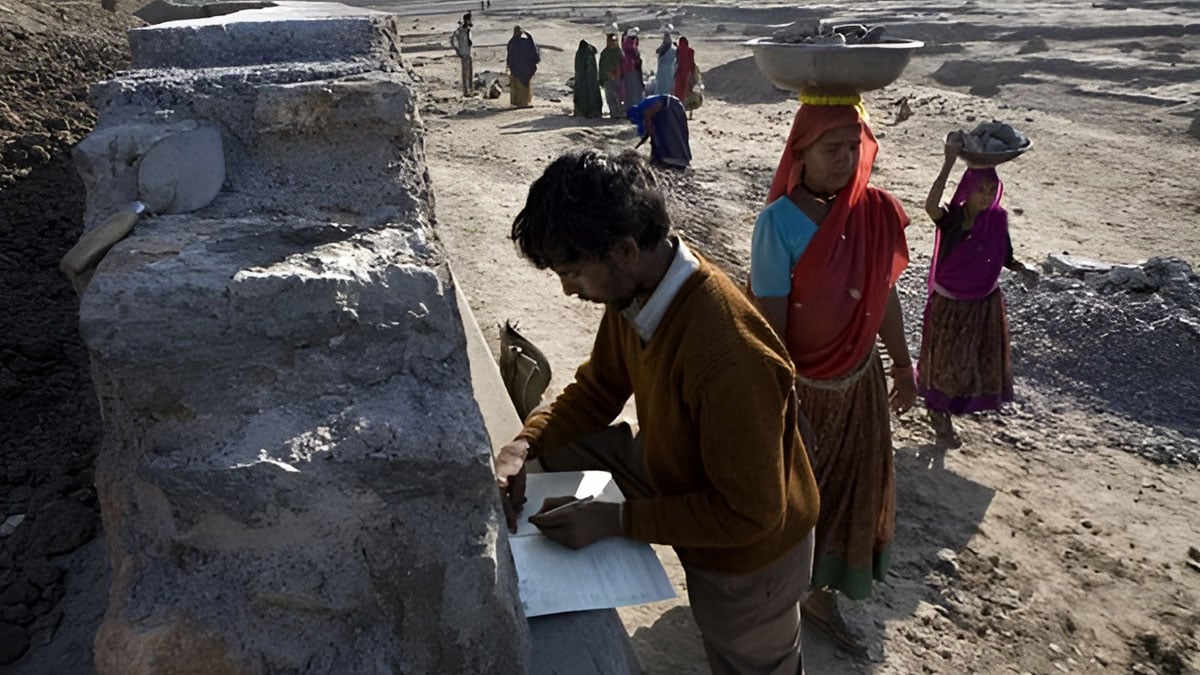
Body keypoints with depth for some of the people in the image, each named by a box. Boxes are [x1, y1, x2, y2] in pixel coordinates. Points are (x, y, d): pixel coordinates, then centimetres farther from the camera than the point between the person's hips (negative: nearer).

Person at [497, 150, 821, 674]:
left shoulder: (729, 356, -41)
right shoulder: (635, 291, -16)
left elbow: (748, 513, -30)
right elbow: (598, 388, 0)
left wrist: (616, 519, -29)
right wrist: (525, 445, -16)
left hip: (748, 554, -6)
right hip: (677, 472, 7)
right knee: (556, 450, 2)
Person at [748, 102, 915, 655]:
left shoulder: (877, 212, -6)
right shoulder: (780, 223, -23)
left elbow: (884, 296, 6)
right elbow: (769, 325, -20)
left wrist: (902, 366, 14)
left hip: (860, 381, 6)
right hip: (801, 385, -5)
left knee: (850, 488, 20)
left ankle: (817, 589, 44)